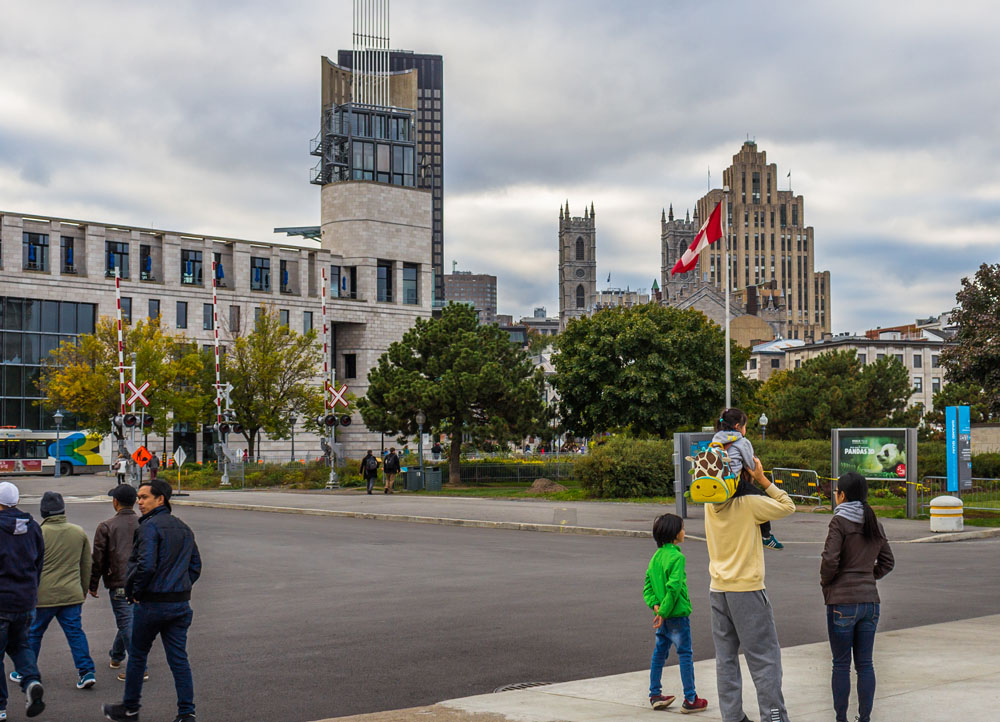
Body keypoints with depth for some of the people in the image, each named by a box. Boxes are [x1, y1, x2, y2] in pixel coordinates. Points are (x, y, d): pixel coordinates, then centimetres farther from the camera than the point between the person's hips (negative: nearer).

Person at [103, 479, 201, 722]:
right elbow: (195, 567, 17)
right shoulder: (184, 528, 13)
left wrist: (133, 591, -10)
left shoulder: (150, 526, -13)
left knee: (137, 655, 10)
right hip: (180, 605, 7)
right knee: (179, 658, 6)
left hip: (151, 604, -6)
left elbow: (145, 566, -23)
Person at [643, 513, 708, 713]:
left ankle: (655, 695, 21)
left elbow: (647, 586, 6)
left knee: (659, 654, 14)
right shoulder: (677, 557, -16)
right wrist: (663, 611, -18)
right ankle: (690, 699, 4)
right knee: (685, 655, 0)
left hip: (664, 616, 8)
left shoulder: (656, 557, 8)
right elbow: (673, 587, -23)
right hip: (677, 614, -8)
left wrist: (655, 605, -3)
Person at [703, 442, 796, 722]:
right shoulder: (749, 504, -13)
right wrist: (763, 481, -2)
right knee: (764, 657, 0)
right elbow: (788, 507, -5)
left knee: (726, 657, 9)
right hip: (747, 589, -6)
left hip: (718, 589, 6)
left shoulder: (710, 505, 3)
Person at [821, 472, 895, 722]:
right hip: (870, 600, 6)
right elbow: (888, 561, 16)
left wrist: (825, 581, 1)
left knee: (841, 664, 3)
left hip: (842, 601, -5)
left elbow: (830, 560, -16)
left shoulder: (840, 522, -10)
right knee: (865, 664, 10)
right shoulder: (875, 524, 9)